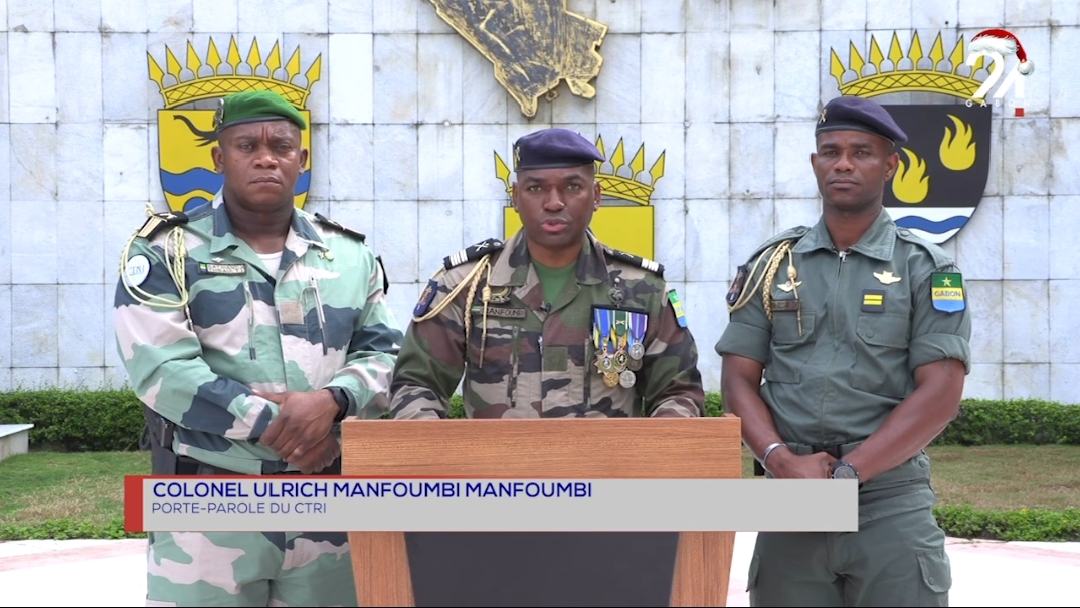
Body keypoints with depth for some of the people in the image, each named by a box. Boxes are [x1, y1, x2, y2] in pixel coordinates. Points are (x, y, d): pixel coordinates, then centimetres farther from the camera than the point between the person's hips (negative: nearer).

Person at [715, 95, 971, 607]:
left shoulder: (925, 270, 3)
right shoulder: (773, 265, 9)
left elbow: (940, 393, -5)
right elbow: (738, 379, 6)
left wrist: (845, 473, -13)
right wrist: (781, 461, -11)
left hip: (892, 502, -2)